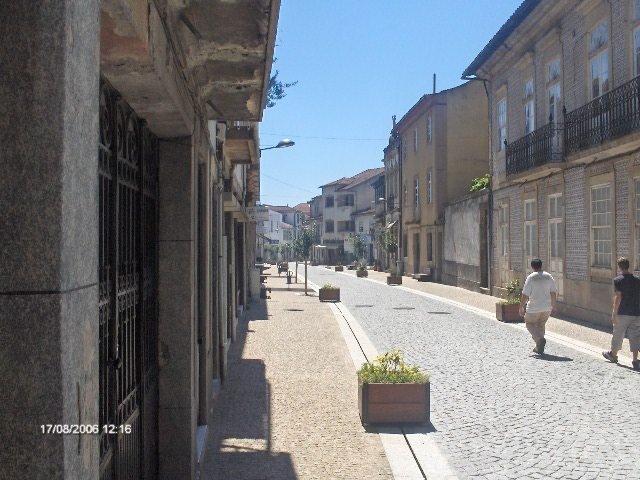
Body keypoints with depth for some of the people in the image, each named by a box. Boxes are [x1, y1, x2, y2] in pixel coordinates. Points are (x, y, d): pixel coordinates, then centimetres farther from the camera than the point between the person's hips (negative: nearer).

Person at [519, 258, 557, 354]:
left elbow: (525, 295, -12)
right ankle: (539, 348, 19)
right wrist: (553, 305, 16)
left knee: (530, 323, 12)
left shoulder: (531, 278, -11)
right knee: (541, 325, 18)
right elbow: (554, 292, 5)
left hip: (534, 308, -5)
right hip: (547, 307, 5)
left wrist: (521, 307, -2)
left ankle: (540, 339, -13)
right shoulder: (549, 276, 2)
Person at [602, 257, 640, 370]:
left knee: (618, 335, 13)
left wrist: (614, 313, -12)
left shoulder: (618, 280, -9)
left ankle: (613, 354, 31)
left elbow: (618, 297, -15)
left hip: (623, 314, -4)